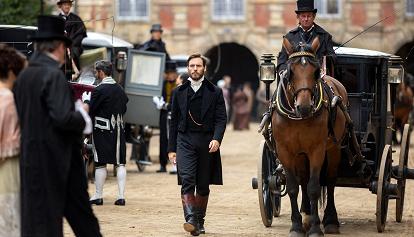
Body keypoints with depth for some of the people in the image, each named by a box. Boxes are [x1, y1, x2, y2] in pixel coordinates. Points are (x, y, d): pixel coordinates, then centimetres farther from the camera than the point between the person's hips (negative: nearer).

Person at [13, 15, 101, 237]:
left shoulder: (23, 76, 7)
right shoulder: (54, 75, -16)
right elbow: (62, 118, -23)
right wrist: (81, 114, -3)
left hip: (31, 158, 7)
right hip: (54, 159, -7)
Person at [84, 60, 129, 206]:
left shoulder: (99, 90, -14)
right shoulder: (119, 89, 7)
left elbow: (89, 110, -11)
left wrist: (86, 99, 7)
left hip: (102, 130, -5)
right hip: (118, 128, 5)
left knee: (100, 163, 1)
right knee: (120, 163, 5)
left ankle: (98, 196, 7)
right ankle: (121, 196, 3)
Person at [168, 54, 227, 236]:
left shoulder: (215, 92, 6)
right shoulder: (179, 92, 11)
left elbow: (221, 119, 1)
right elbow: (174, 121, 12)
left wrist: (217, 139, -17)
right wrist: (171, 148, 8)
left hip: (207, 143, 0)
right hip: (185, 141, 0)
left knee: (203, 185, 7)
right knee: (187, 181, -16)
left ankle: (199, 221, 18)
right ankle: (190, 219, -25)